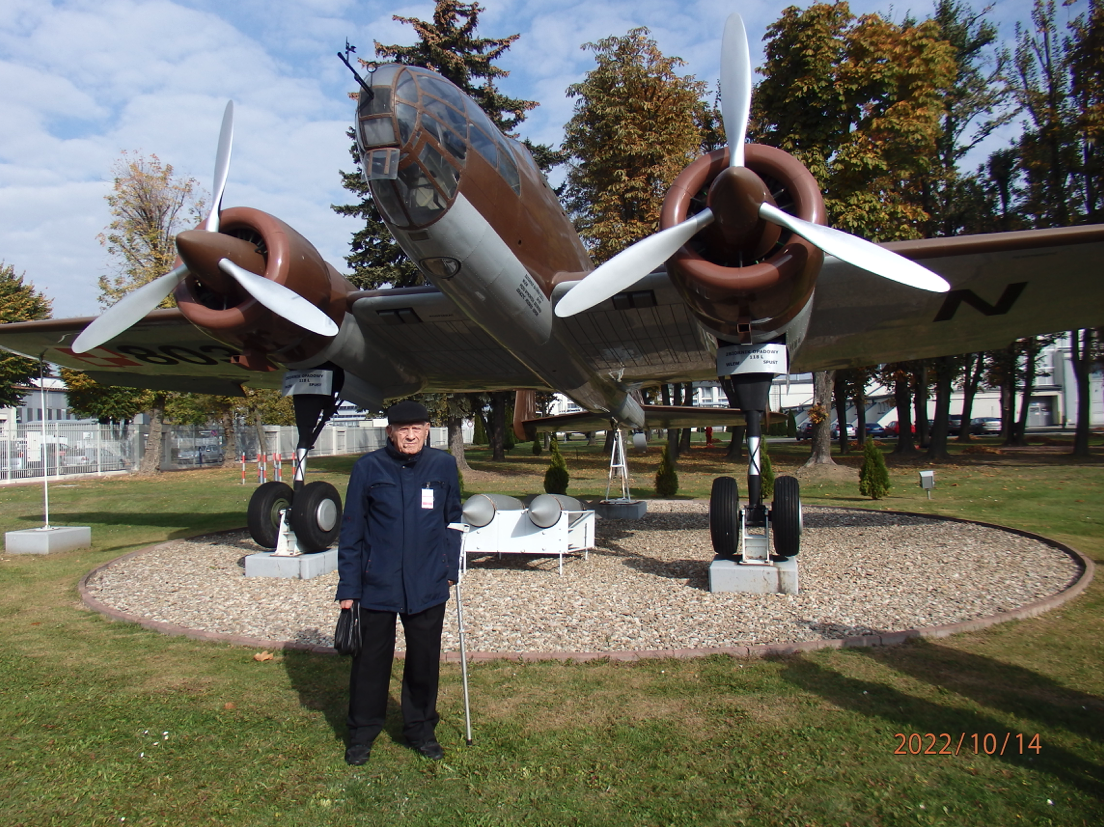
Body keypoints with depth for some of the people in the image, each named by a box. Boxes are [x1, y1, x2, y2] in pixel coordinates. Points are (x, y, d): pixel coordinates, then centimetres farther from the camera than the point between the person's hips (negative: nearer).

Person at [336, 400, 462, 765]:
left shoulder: (444, 465, -1)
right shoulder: (369, 467, -6)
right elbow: (352, 530, -2)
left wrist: (450, 568, 6)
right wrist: (348, 588, -3)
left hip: (428, 586, 2)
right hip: (377, 585, -1)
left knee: (425, 661, 14)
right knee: (371, 661, 12)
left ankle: (421, 729, 34)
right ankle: (362, 733, 32)